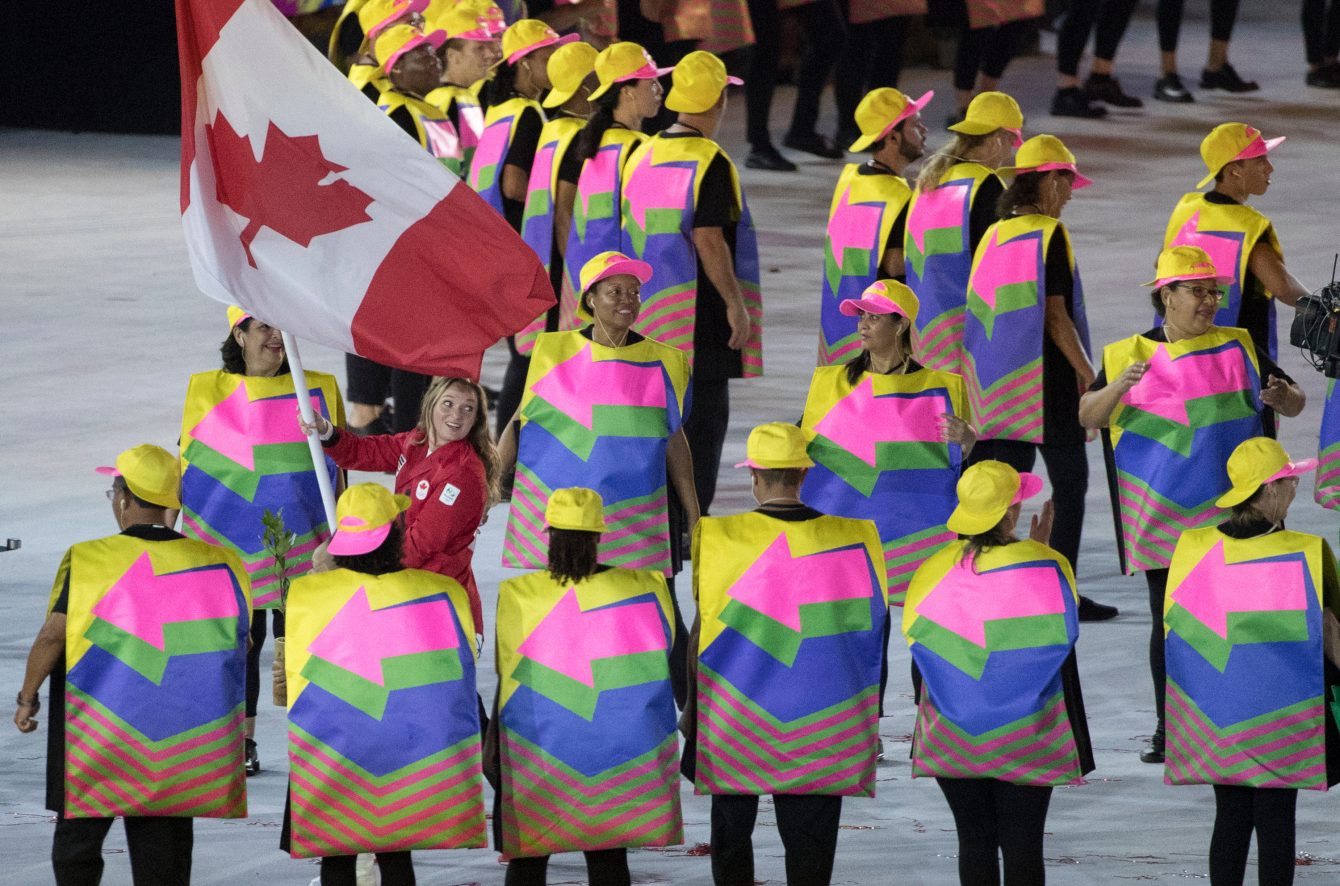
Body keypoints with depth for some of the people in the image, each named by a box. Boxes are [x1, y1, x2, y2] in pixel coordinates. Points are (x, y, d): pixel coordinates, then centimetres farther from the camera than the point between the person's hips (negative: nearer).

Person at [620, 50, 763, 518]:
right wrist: (735, 303, -14)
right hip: (699, 316, -7)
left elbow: (629, 231, 14)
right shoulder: (709, 163, -14)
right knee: (703, 417, -2)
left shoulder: (643, 156, 8)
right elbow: (708, 240, -19)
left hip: (649, 314, 7)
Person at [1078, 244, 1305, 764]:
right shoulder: (1131, 355, 4)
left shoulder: (1238, 350, 6)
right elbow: (1087, 417, 1)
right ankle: (1167, 728, 12)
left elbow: (1295, 404, 8)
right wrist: (1117, 388, -19)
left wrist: (1283, 398, -17)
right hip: (1162, 515, 0)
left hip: (1228, 515, 0)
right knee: (1168, 620, 3)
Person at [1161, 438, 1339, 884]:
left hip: (1213, 711, 4)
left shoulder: (1194, 546, -4)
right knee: (1276, 823, 3)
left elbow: (1174, 624, 4)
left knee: (1230, 818, 13)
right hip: (1283, 715, -4)